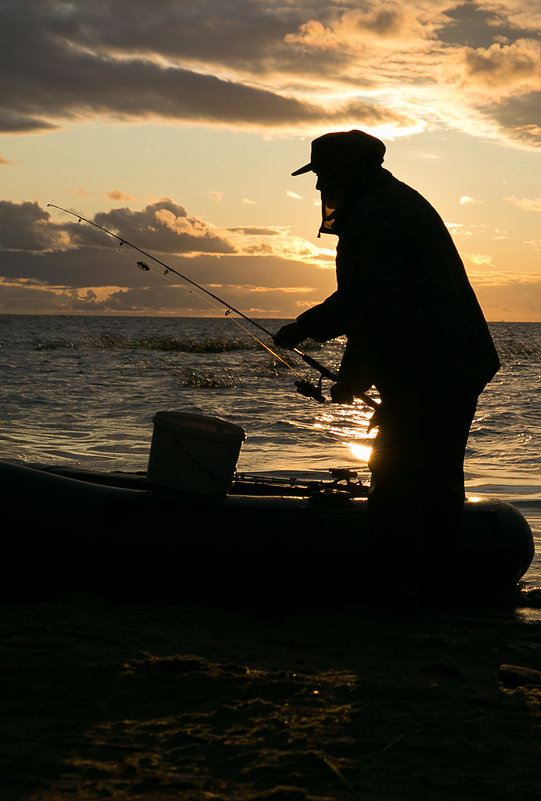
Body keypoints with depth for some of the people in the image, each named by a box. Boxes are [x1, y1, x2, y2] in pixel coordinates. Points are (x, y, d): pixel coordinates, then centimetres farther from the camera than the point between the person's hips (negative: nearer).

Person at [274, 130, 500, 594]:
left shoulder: (371, 219, -14)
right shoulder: (401, 201, 21)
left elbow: (376, 311, -22)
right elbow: (362, 297, 28)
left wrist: (353, 379, -12)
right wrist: (304, 327, 27)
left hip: (425, 375, -11)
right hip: (463, 365, 11)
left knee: (394, 481, -4)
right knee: (439, 479, 17)